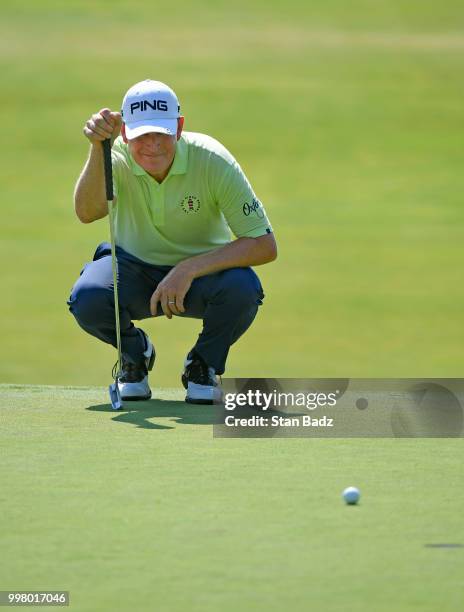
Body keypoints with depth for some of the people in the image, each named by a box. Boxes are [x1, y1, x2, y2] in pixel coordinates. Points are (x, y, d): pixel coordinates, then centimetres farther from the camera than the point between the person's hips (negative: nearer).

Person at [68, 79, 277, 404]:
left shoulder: (213, 161, -24)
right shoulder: (117, 157, -20)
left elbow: (265, 245, -26)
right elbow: (87, 212, -41)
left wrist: (189, 269, -35)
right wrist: (98, 148, -56)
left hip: (201, 271, -1)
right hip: (134, 268, 1)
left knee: (242, 288, -34)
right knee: (87, 299, -31)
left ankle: (203, 363, 0)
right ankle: (135, 352, 6)